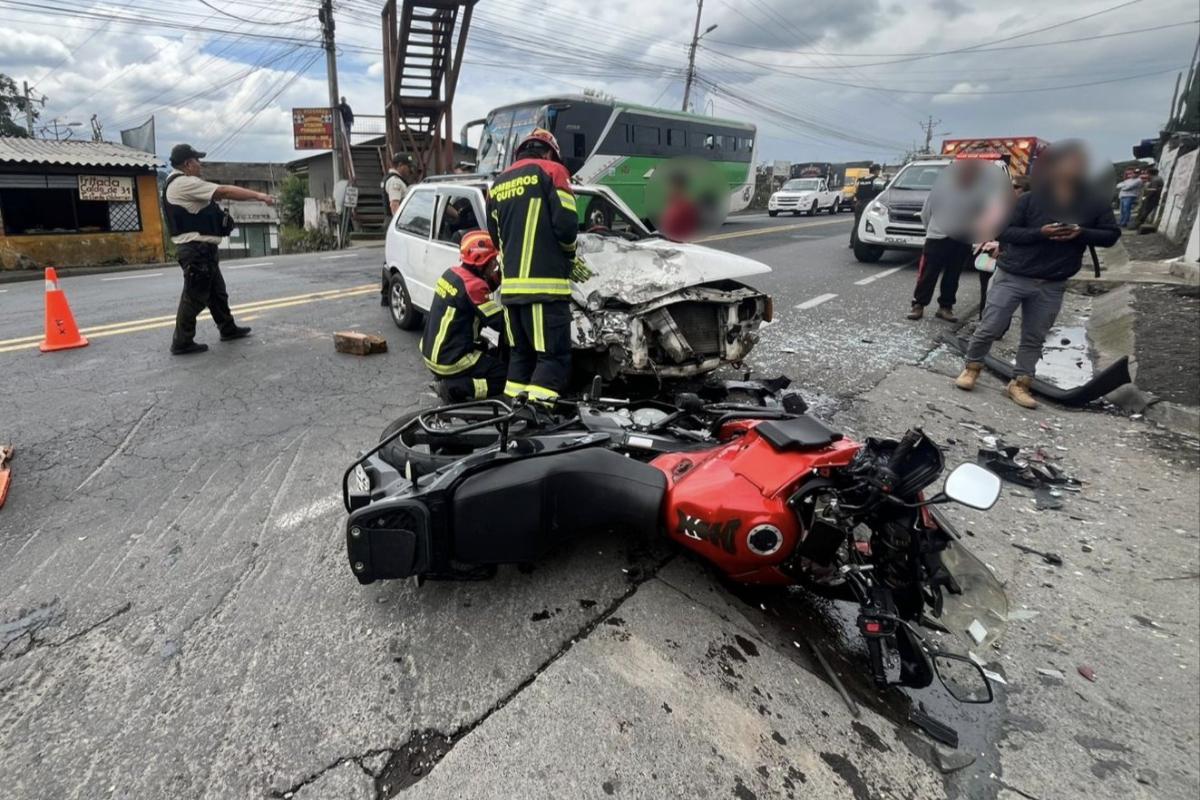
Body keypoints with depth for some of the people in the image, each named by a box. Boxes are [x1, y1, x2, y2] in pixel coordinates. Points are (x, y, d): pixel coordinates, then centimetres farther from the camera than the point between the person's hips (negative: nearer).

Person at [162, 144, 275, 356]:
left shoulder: (179, 184, 19)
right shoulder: (185, 184, -15)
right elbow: (225, 191, -18)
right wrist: (258, 195, -14)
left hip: (201, 249, 11)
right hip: (196, 249, -11)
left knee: (217, 292, 19)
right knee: (194, 296, -5)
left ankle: (228, 329, 31)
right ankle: (182, 342, 2)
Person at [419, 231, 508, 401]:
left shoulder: (452, 273, 4)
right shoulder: (472, 285, -21)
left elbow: (485, 289, 16)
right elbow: (500, 321, -19)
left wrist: (499, 275, 2)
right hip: (450, 362, -9)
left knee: (490, 352, 30)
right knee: (506, 375, -5)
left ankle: (445, 378, 16)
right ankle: (455, 387, -11)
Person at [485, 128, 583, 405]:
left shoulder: (498, 184, 23)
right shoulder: (551, 171, 3)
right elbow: (566, 223, -7)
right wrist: (569, 256, 11)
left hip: (510, 286, 7)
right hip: (544, 284, -7)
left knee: (520, 355, 15)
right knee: (554, 358, -7)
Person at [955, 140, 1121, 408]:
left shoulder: (1096, 202, 3)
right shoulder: (1031, 199, -6)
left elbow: (1111, 235, 7)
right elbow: (1003, 231, -7)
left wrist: (1081, 233, -13)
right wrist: (1040, 233, -21)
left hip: (1052, 285, 3)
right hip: (1012, 277, -3)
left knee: (1034, 338, 8)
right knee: (989, 329, -2)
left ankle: (1020, 383, 17)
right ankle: (971, 368, 20)